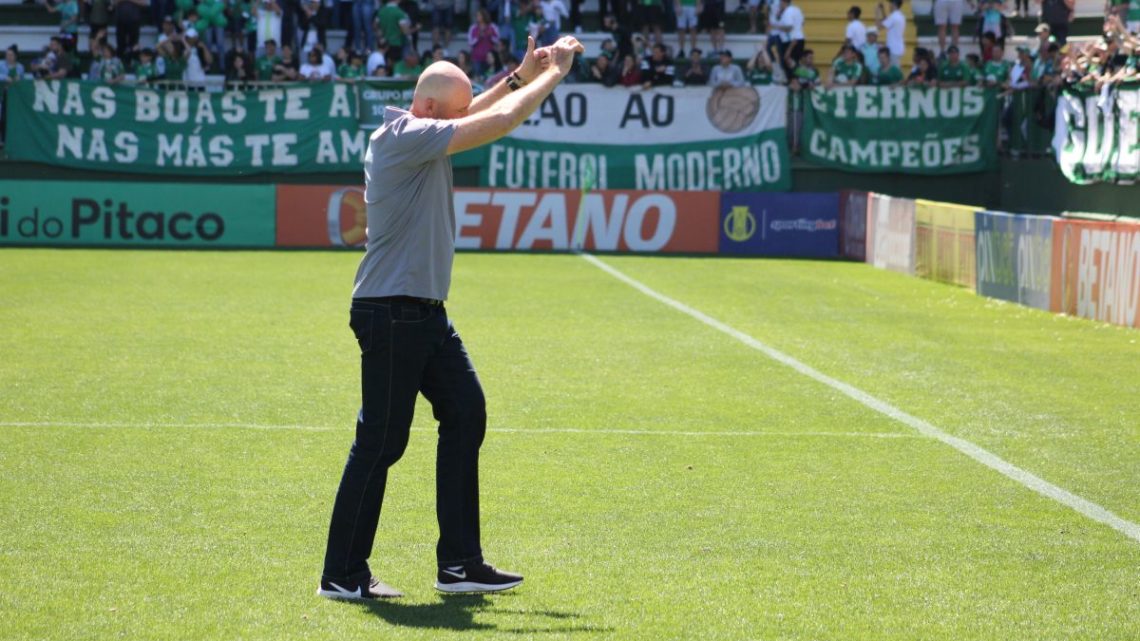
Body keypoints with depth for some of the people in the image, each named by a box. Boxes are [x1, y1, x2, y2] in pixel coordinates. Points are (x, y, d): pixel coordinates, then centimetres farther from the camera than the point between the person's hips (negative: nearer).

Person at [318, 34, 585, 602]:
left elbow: (477, 117, 29)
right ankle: (342, 575, 4)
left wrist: (520, 76, 15)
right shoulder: (404, 137, -18)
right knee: (380, 443, -5)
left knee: (466, 415, 8)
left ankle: (459, 563, 12)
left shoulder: (421, 136, 11)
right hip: (391, 315, -10)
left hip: (426, 315, 10)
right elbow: (499, 122, -19)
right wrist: (555, 73, -7)